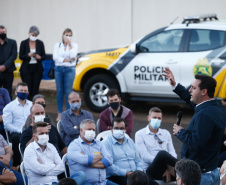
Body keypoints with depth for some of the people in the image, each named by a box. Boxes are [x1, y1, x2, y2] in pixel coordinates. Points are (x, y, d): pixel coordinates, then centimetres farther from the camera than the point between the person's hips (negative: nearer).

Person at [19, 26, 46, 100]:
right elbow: (20, 56, 0)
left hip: (37, 69, 1)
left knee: (35, 90, -1)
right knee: (27, 90, -5)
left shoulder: (40, 43, 5)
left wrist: (39, 57, -14)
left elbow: (44, 56, 8)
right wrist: (28, 55, -17)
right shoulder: (24, 43, 1)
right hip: (27, 69, -1)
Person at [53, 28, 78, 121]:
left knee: (68, 92, -4)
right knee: (59, 92, 3)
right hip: (59, 69, 2)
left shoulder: (74, 45, 6)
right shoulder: (57, 45, 9)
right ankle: (59, 114, 8)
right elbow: (55, 57, -4)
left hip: (69, 70, -2)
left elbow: (73, 55, -11)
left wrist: (70, 44, -8)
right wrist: (66, 60, -10)